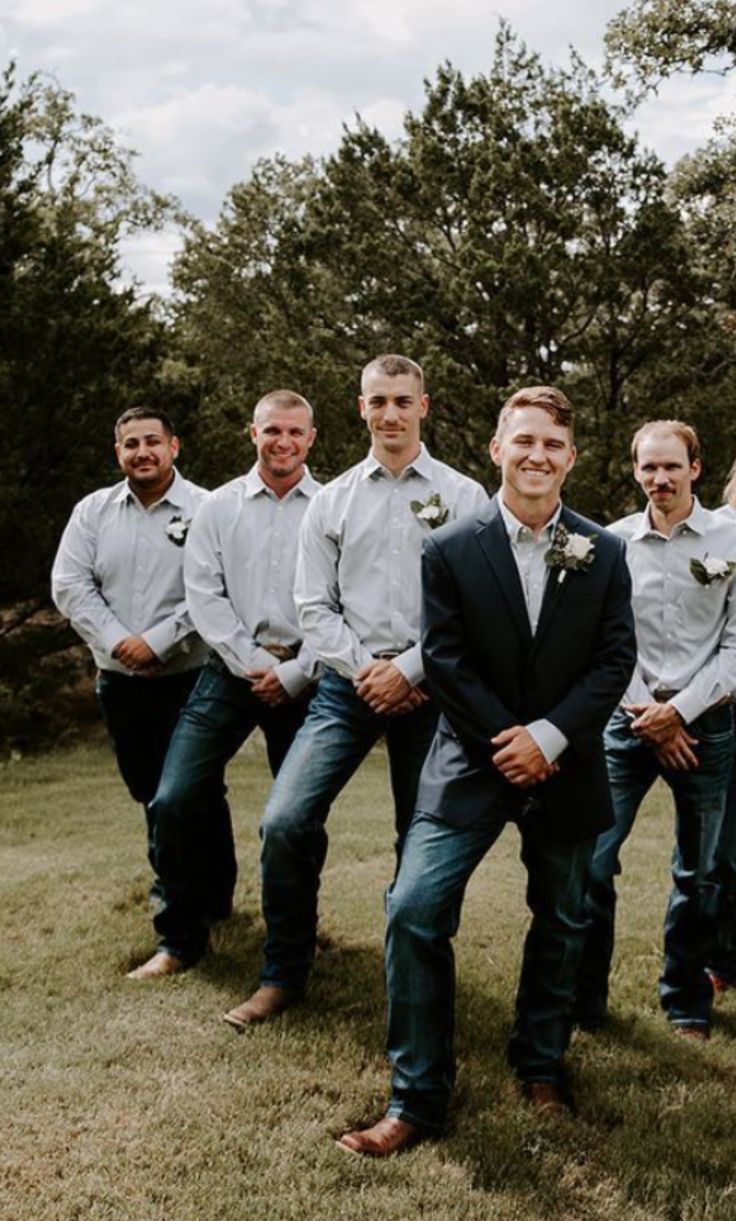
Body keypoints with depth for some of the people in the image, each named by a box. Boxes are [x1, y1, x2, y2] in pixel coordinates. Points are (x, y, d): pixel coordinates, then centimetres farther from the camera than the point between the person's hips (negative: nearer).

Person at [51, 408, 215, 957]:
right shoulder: (93, 511, 5)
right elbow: (70, 585, -1)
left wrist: (156, 641, -18)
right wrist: (118, 642, -12)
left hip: (189, 677, -5)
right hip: (119, 679, 5)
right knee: (146, 787, 16)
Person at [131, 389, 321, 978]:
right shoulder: (219, 507, 6)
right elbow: (204, 595, 1)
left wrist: (293, 674, -10)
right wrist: (252, 664, -8)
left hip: (302, 678, -1)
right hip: (232, 670, 1)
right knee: (174, 800, -9)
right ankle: (183, 936, 7)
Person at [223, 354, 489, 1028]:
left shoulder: (464, 497, 2)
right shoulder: (332, 500, 9)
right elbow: (315, 606, 6)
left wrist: (409, 668, -11)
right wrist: (364, 667, -7)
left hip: (428, 689, -1)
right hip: (350, 686, 2)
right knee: (285, 820, -11)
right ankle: (283, 975, 6)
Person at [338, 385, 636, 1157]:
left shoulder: (603, 555, 1)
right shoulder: (451, 551, -5)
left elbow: (615, 660, -3)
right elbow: (444, 660, -7)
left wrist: (548, 737, -15)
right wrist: (508, 742, -13)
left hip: (565, 767, 2)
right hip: (473, 761, -2)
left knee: (560, 924, 14)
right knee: (414, 912, -13)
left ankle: (541, 1067, 37)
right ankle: (417, 1097, -1)